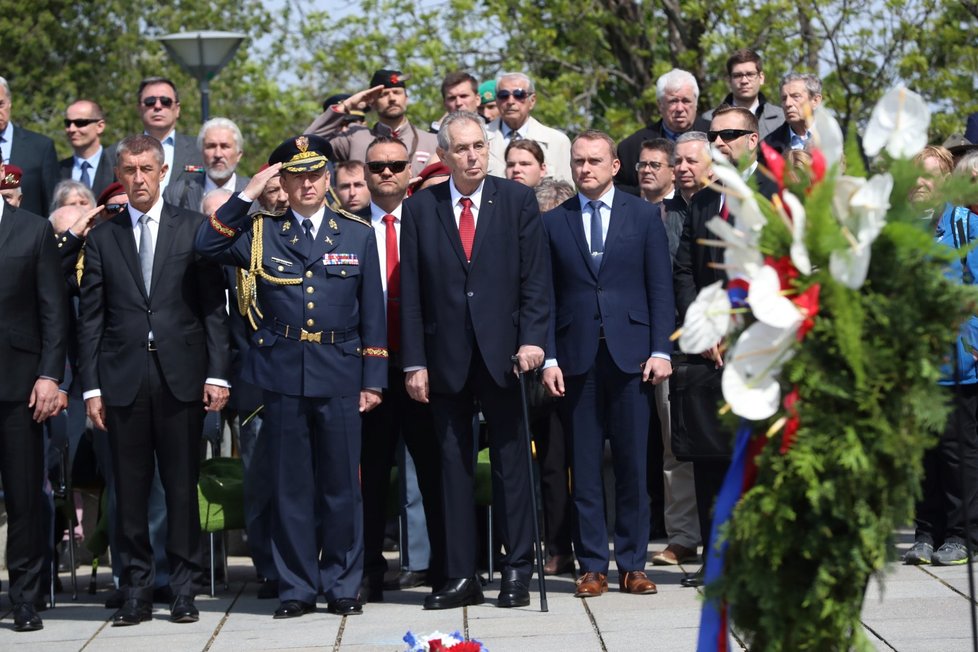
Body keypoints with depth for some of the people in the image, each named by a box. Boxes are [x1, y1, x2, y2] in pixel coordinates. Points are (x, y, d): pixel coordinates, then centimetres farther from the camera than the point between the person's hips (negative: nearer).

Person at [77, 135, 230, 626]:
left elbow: (214, 306, 3)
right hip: (123, 378, 1)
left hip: (180, 375, -1)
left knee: (182, 487, 3)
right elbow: (90, 317, 7)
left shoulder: (193, 228, 6)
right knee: (129, 489, 3)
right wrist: (91, 385, 0)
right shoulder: (102, 237, 9)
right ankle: (135, 591, 10)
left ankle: (183, 590, 10)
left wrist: (217, 373, -4)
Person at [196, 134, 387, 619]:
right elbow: (207, 247, -9)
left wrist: (373, 380, 3)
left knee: (341, 485, 4)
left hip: (340, 377, 0)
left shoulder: (357, 235, 9)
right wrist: (247, 195, -10)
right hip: (283, 376, 0)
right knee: (290, 487, 4)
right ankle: (296, 588, 12)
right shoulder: (261, 232, 8)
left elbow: (372, 314, 8)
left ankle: (342, 587, 14)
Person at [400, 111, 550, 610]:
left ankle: (517, 571, 10)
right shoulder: (420, 209, 6)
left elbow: (536, 277, 1)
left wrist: (532, 339, -11)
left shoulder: (517, 201, 4)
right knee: (453, 466, 5)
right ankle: (461, 576, 10)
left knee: (511, 462, 3)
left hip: (503, 353, -1)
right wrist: (414, 361, -2)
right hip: (445, 357, 1)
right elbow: (411, 291, 4)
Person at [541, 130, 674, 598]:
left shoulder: (644, 216, 7)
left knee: (632, 464, 2)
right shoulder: (553, 222, 9)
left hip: (630, 353, -1)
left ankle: (632, 564, 9)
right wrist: (549, 357, -2)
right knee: (584, 466, 2)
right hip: (577, 357, 1)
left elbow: (661, 288, 4)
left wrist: (660, 350, -5)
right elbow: (545, 295, 7)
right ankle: (592, 565, 7)